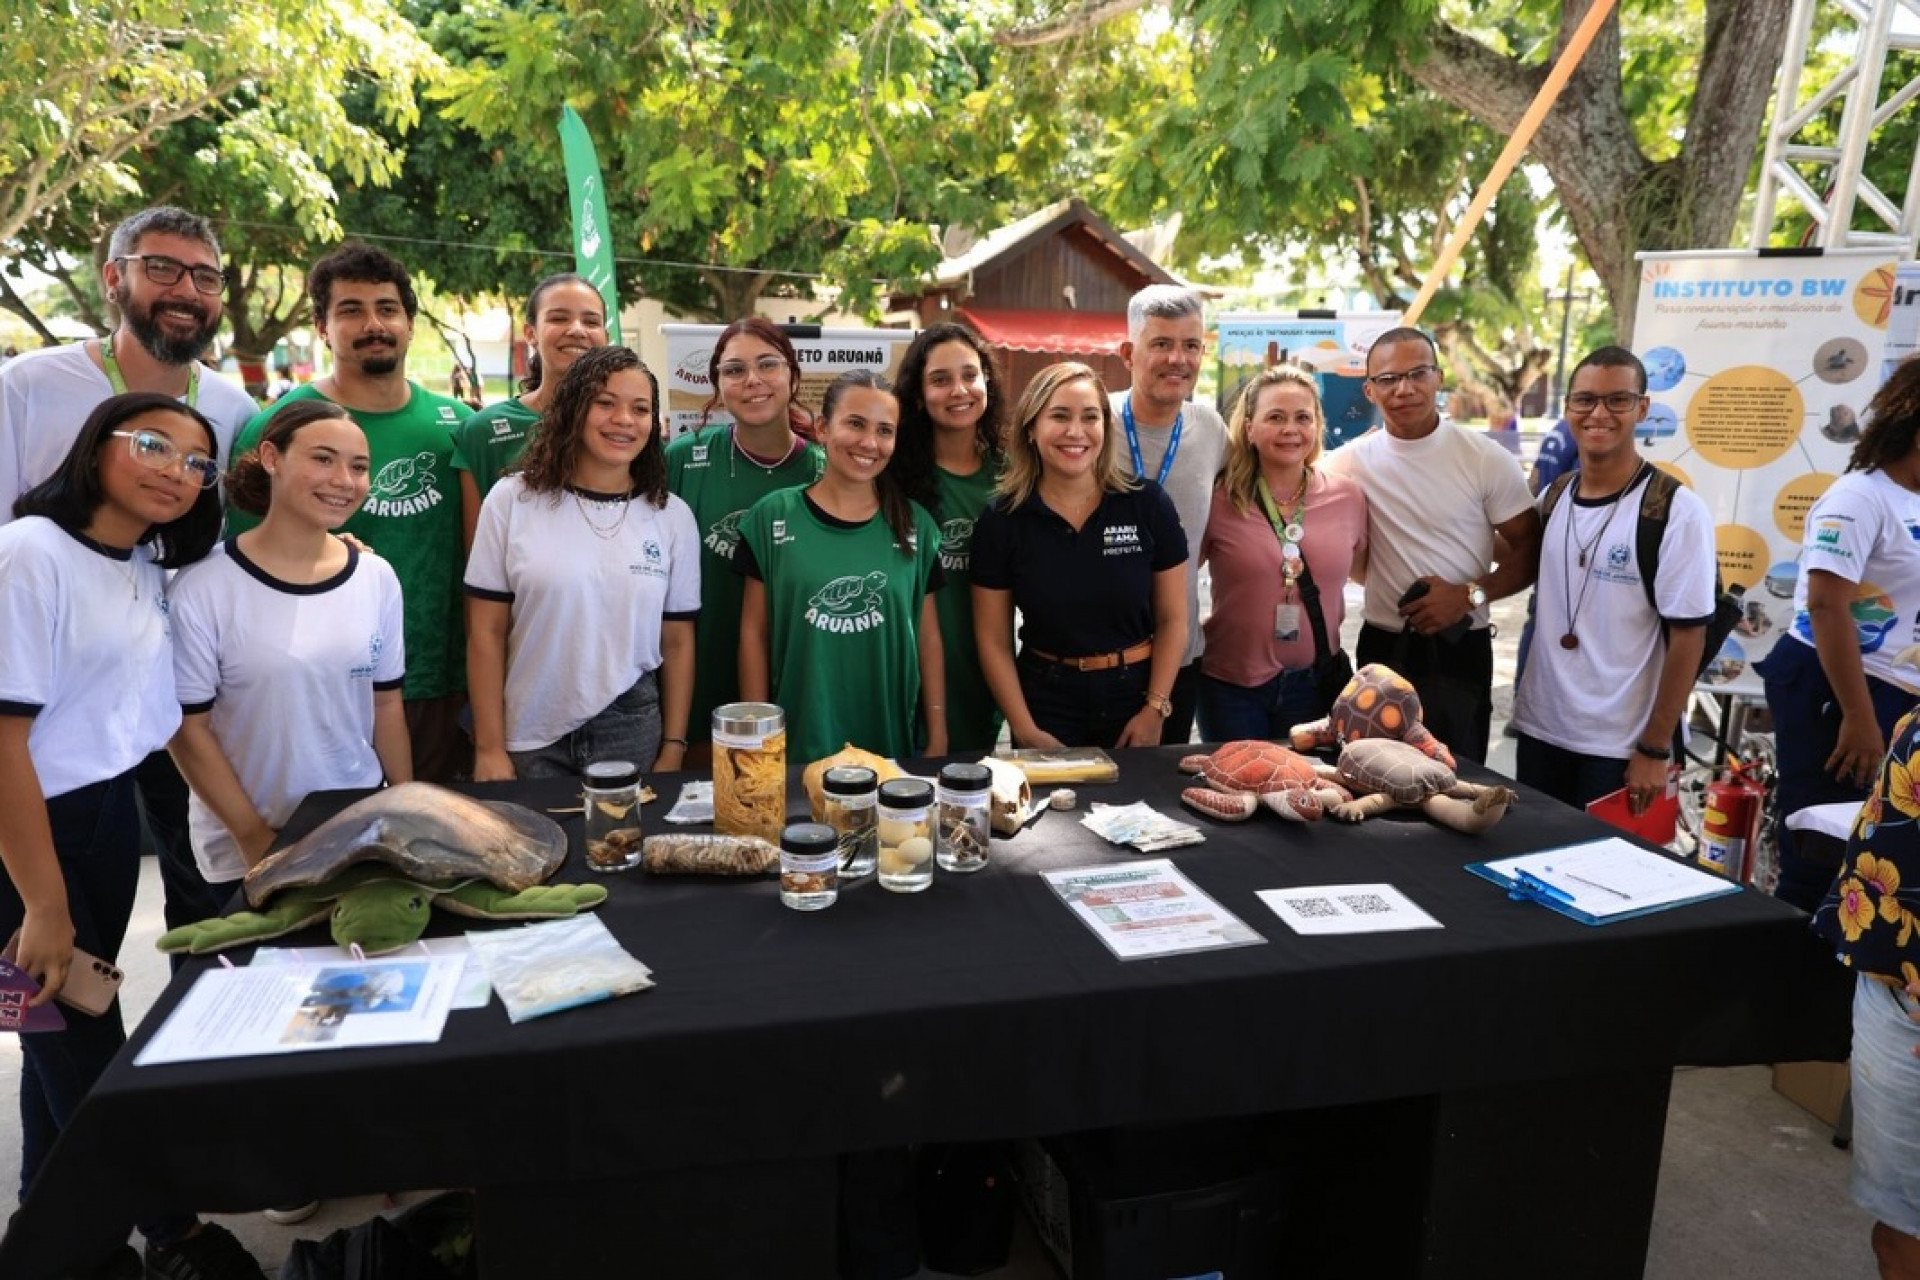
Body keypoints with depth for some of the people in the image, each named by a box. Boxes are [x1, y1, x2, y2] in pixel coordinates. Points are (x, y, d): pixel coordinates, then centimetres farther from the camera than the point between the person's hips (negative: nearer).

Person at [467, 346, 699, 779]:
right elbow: (486, 632, -2)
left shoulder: (673, 517, 1)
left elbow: (677, 642, 4)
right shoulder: (512, 500, -3)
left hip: (633, 732, 1)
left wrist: (673, 750, 2)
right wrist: (490, 748, -4)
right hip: (529, 737, -1)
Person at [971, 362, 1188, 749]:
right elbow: (992, 639, -3)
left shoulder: (1149, 504, -6)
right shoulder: (1001, 520, -7)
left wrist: (1155, 710, -8)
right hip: (1046, 704, 0)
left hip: (1135, 697, 1)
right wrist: (1025, 730, -9)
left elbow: (1171, 619, -1)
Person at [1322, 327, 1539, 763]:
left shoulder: (1487, 459, -6)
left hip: (1460, 650, -1)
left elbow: (1528, 552, -1)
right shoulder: (1350, 462, -3)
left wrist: (1470, 594, -17)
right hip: (1382, 648, 2)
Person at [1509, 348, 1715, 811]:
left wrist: (1655, 749, -11)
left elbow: (1687, 637, -12)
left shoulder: (1678, 512, -12)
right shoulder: (1553, 496, 4)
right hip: (1539, 728, 5)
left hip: (1619, 746, -5)